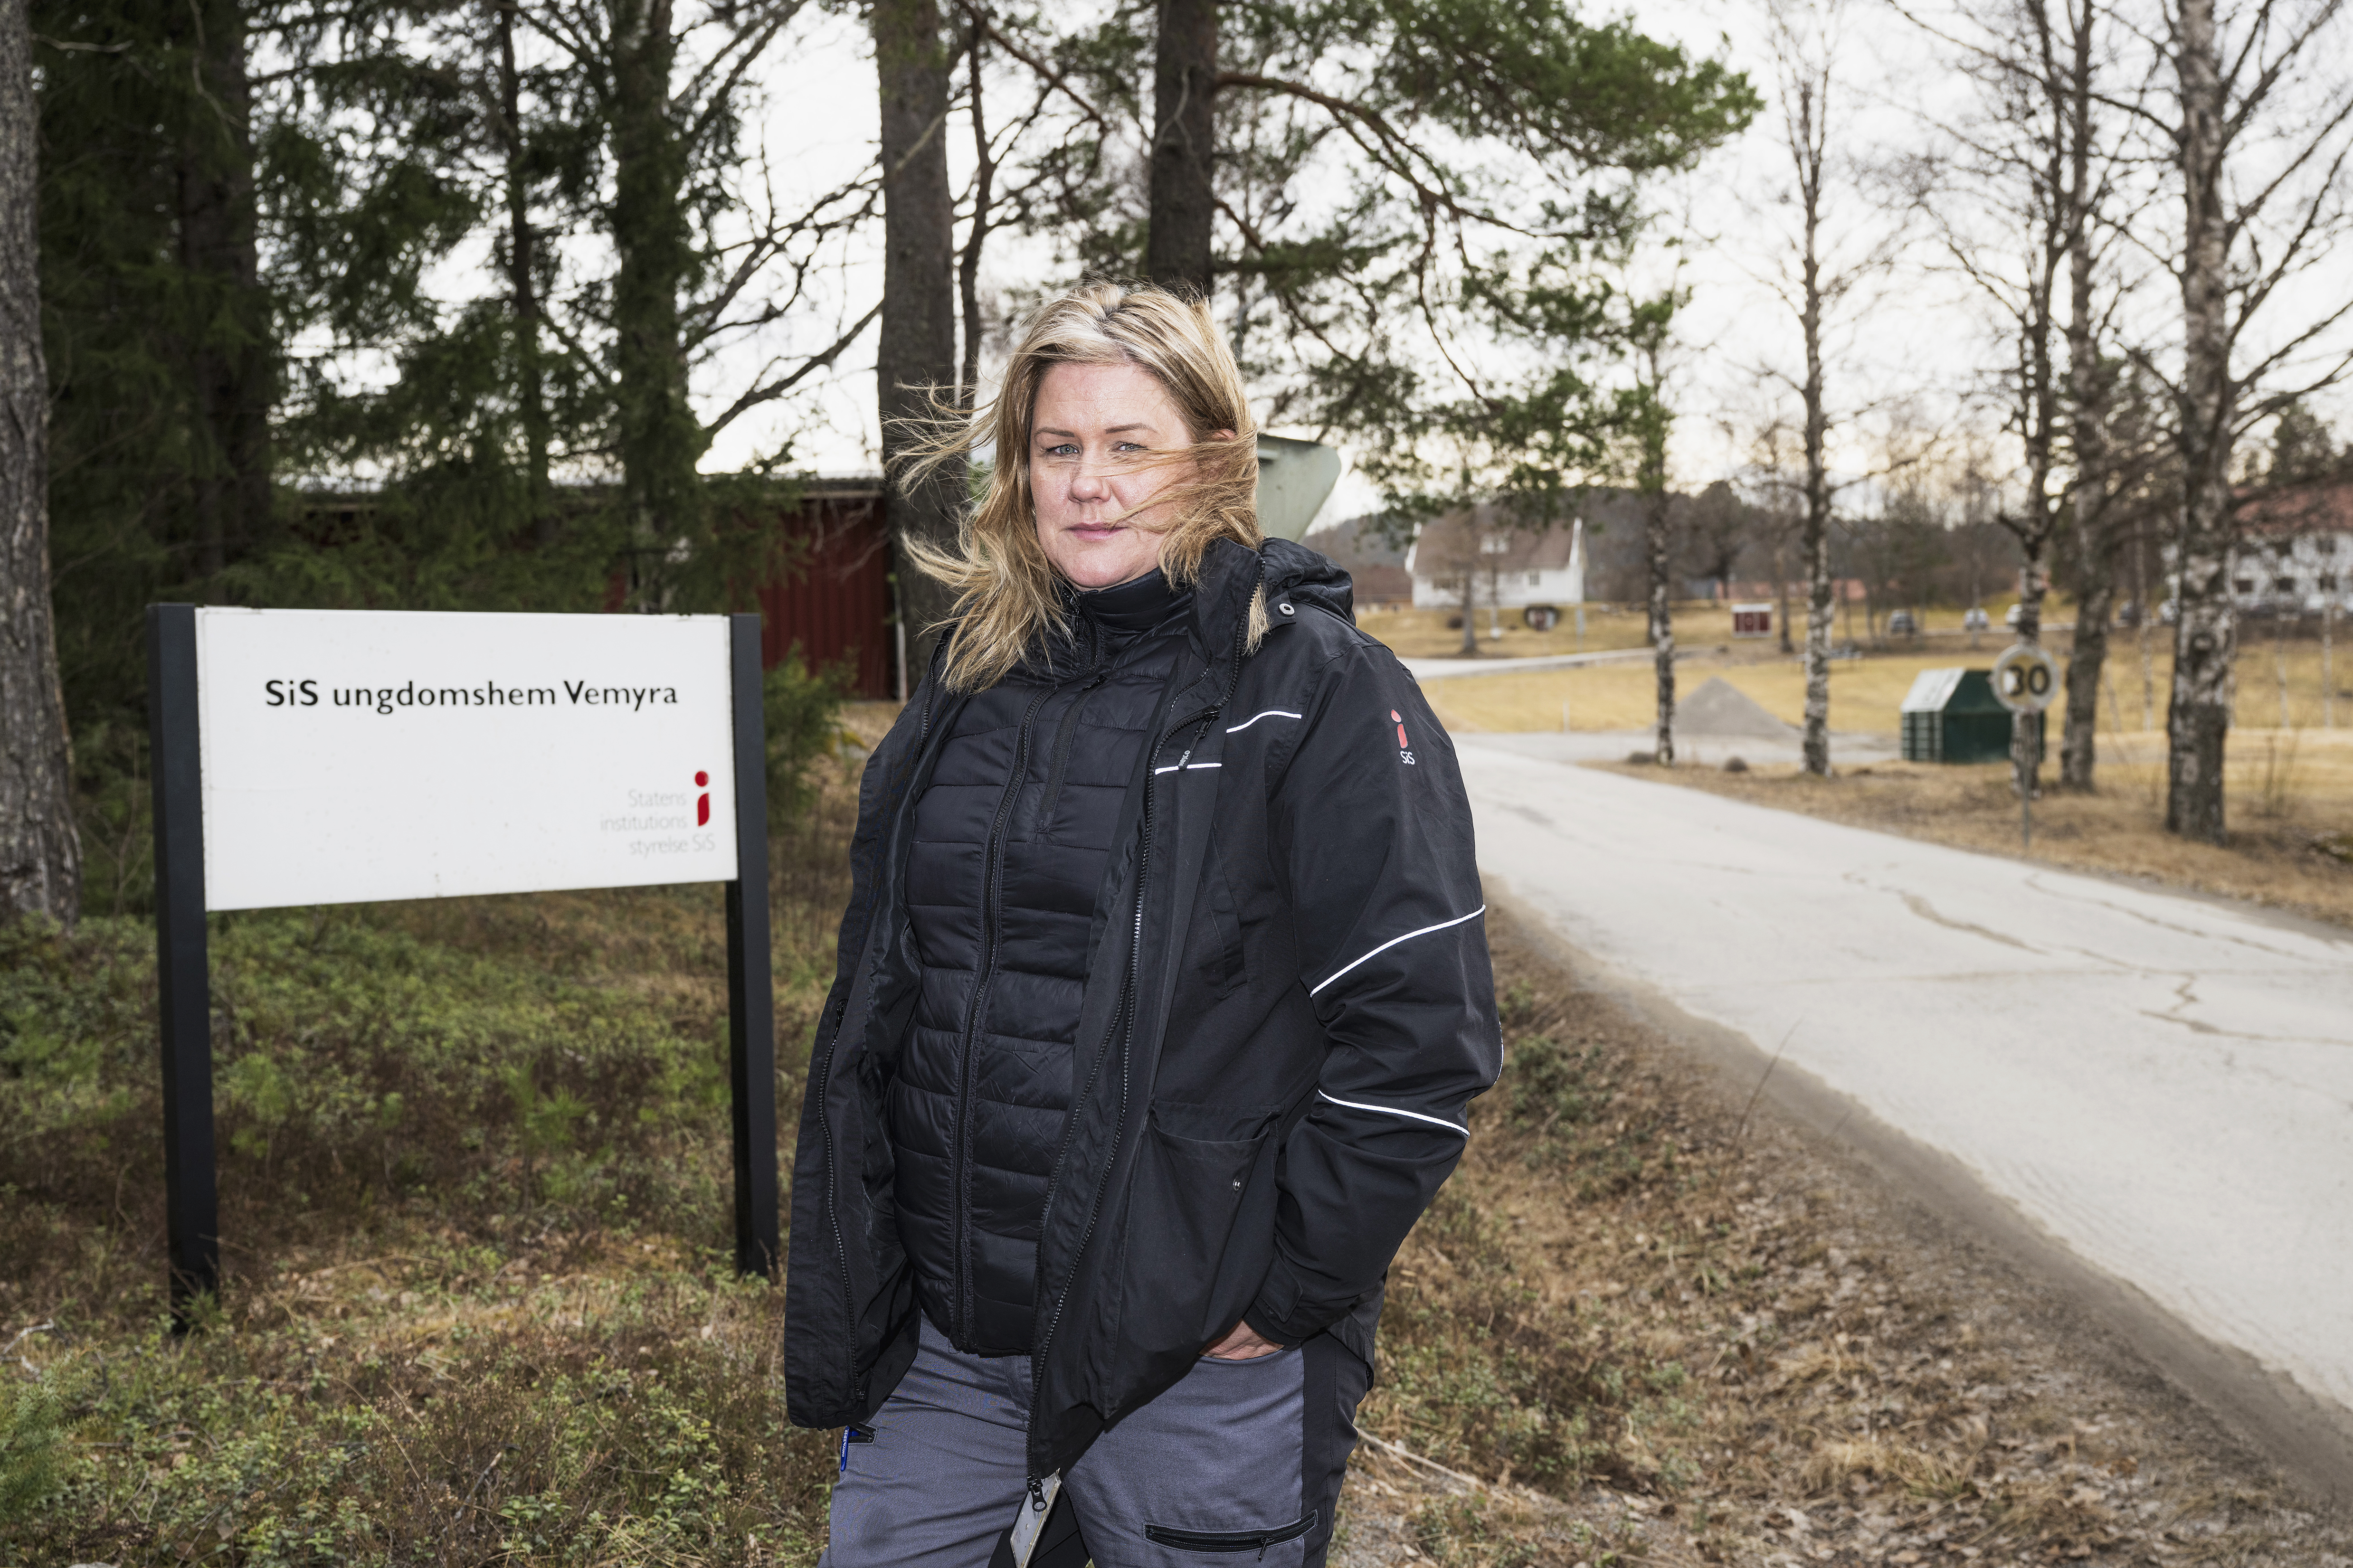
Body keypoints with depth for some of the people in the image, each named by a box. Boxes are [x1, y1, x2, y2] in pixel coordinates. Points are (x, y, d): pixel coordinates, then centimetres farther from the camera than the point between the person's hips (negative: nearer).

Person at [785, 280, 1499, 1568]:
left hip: (1199, 1369, -5)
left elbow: (1423, 1031, -14)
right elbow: (869, 1008, 15)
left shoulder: (1319, 692, -9)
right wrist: (838, 1294, 12)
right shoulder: (967, 684, 8)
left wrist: (1288, 1290, -13)